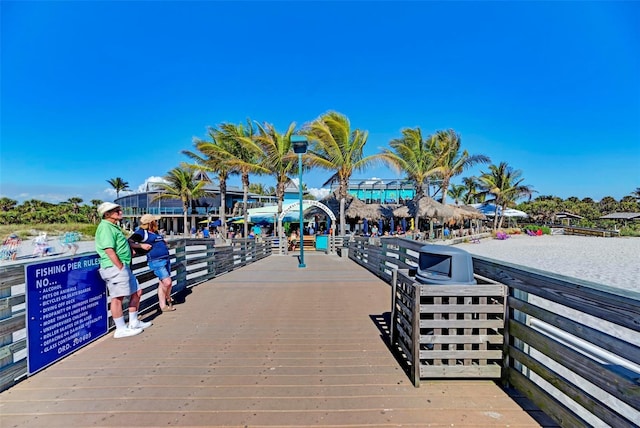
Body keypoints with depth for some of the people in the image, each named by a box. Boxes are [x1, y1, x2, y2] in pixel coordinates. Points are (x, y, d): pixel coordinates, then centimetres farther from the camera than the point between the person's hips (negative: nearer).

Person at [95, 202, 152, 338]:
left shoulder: (114, 226, 19)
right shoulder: (105, 227, -13)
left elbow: (124, 243, 34)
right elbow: (109, 250, -21)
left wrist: (141, 245, 42)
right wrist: (121, 268, -20)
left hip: (124, 267, 11)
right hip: (115, 267, -11)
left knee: (137, 292, 15)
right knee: (118, 297, -3)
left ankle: (133, 323, 27)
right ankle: (121, 329, 7)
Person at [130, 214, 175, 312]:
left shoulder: (155, 232, 17)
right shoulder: (142, 232, -6)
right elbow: (130, 241, -17)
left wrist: (164, 243, 20)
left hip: (166, 259, 8)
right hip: (156, 261, -8)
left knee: (162, 283, 13)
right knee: (167, 282, -12)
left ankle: (163, 305, 25)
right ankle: (168, 299, 16)